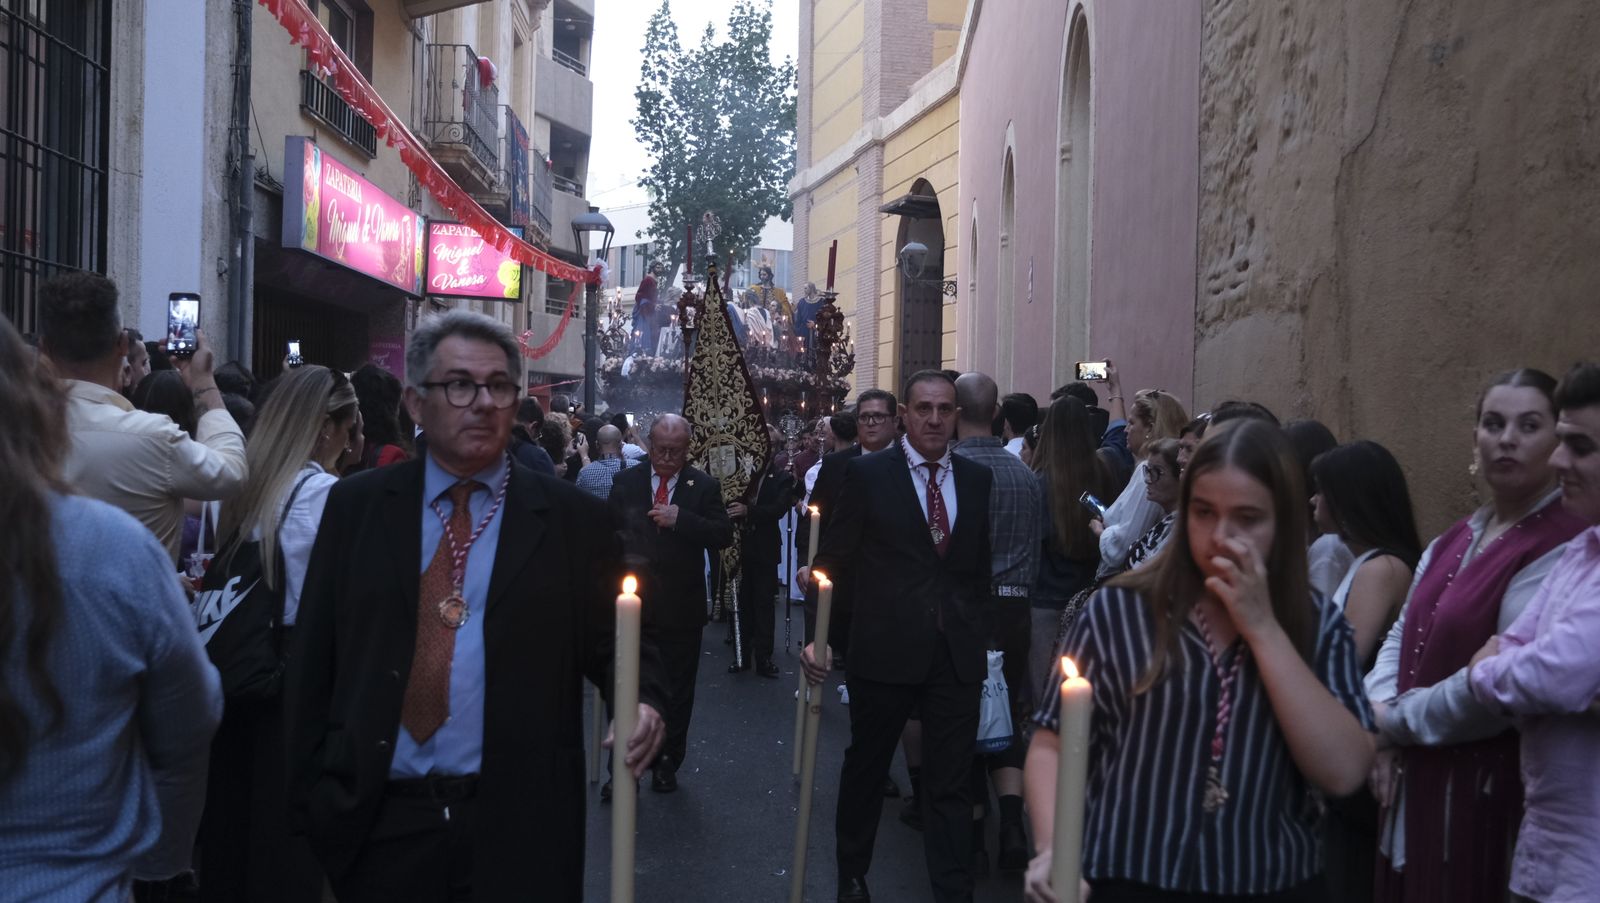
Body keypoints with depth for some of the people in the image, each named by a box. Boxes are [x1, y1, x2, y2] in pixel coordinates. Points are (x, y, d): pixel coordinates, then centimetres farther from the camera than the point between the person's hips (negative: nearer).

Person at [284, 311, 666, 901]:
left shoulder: (573, 519, 0)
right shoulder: (357, 506, 5)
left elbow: (613, 644, 3)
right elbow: (312, 662, 6)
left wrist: (641, 702, -18)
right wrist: (309, 795, 2)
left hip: (519, 828, -1)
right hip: (377, 823, 1)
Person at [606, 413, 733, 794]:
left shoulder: (704, 486, -1)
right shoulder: (626, 482, 3)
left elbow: (723, 535, -11)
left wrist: (680, 519, -22)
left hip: (681, 609, -1)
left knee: (677, 692, 10)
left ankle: (667, 764, 25)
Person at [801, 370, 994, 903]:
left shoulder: (978, 479, 6)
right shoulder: (867, 473, -4)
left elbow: (981, 567, 12)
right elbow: (835, 560, -4)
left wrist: (975, 632, 7)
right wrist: (821, 634, -13)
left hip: (957, 655, 2)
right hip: (885, 650, -2)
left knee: (951, 783, 5)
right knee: (866, 769, 16)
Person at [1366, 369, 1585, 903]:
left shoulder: (1560, 549, -16)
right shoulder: (1457, 539, 13)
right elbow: (1402, 634, 11)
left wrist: (1395, 721, -11)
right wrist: (1379, 725, -6)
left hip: (1484, 792, -8)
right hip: (1414, 782, 8)